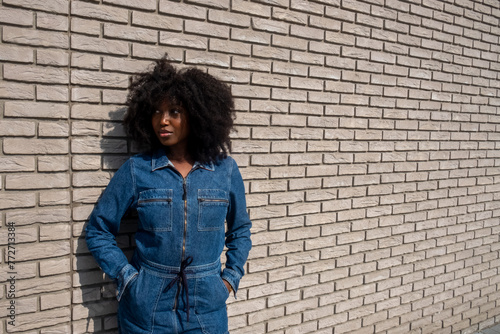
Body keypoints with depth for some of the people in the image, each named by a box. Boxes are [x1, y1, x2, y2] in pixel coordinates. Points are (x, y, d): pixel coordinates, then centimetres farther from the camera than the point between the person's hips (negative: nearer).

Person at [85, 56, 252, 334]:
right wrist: (127, 277, -6)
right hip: (147, 309, -1)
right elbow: (98, 230, 1)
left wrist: (230, 278, 1)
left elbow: (240, 229, 9)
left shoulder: (225, 170, -3)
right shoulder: (136, 170, -6)